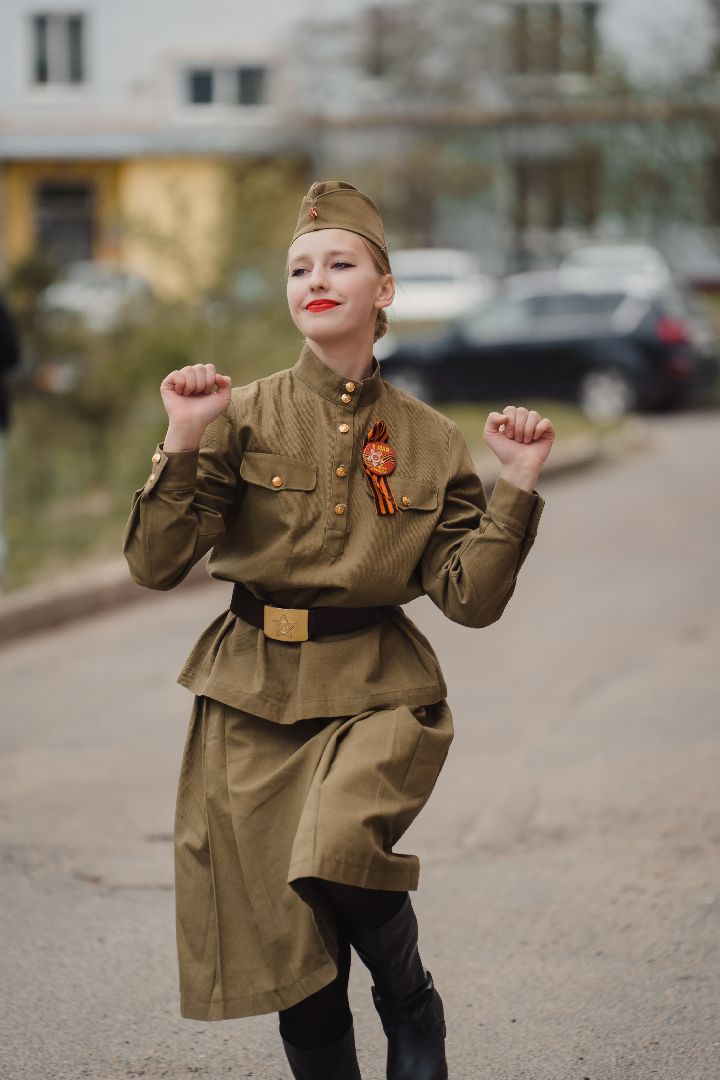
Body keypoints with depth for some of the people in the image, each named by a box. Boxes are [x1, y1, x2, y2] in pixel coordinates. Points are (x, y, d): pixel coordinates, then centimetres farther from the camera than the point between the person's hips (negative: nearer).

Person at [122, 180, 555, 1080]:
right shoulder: (245, 417, -1)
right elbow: (156, 563, -7)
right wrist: (184, 443, -17)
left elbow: (470, 598, -1)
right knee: (296, 969, 3)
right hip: (253, 699, 1)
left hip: (378, 692, -1)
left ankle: (411, 1006, 1)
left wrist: (518, 486, -8)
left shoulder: (428, 441, 3)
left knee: (341, 855, -30)